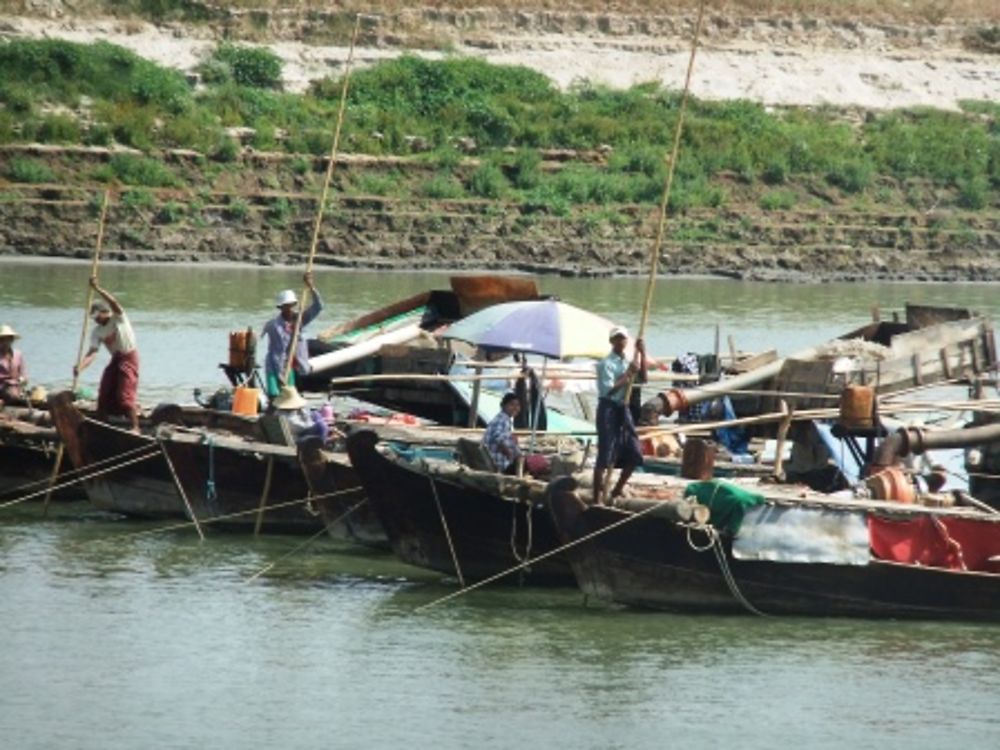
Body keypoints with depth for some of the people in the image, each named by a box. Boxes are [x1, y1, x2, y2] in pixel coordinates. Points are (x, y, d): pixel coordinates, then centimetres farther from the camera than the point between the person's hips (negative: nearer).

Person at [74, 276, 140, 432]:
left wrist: (98, 289, -44)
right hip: (115, 360, 7)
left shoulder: (118, 319, -15)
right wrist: (80, 367, -26)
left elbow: (114, 304, -36)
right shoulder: (97, 331, 1)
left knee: (126, 395, -16)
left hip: (128, 357, -7)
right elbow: (92, 352, -9)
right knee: (105, 394, 8)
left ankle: (135, 427, -15)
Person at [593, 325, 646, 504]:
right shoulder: (606, 364, -11)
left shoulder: (628, 362, 11)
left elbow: (643, 378, 4)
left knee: (634, 455, 8)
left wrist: (642, 354, 0)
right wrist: (627, 376, -19)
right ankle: (597, 498, -5)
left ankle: (617, 490, 23)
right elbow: (608, 390, -18)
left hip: (623, 409, 7)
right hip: (608, 408, -7)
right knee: (605, 455, -8)